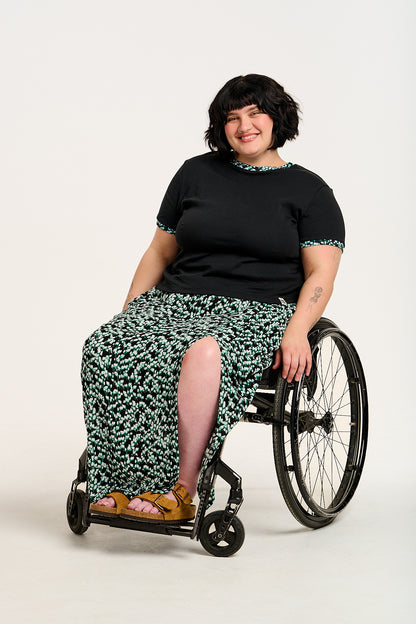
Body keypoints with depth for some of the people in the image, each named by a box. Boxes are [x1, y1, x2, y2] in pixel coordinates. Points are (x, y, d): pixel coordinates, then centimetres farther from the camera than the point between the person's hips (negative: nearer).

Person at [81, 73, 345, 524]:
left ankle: (181, 491, -33)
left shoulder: (309, 191, 9)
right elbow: (160, 253, 21)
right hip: (176, 301, 4)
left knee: (203, 352, -40)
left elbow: (320, 274, 1)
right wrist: (129, 311, 8)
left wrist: (296, 332, -16)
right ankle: (119, 485, -29)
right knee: (107, 347, -29)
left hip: (256, 313, -3)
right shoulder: (196, 173, 18)